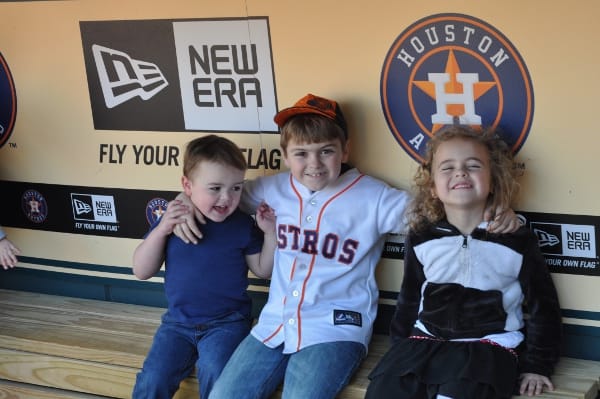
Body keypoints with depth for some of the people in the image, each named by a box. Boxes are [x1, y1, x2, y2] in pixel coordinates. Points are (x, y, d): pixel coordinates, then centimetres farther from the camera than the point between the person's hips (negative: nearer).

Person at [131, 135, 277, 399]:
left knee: (214, 371, -29)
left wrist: (270, 233, -9)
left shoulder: (243, 225, -2)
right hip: (178, 322, 2)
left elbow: (263, 270, 6)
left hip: (227, 322, -1)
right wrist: (161, 230, -16)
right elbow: (142, 272, -3)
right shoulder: (172, 221, 0)